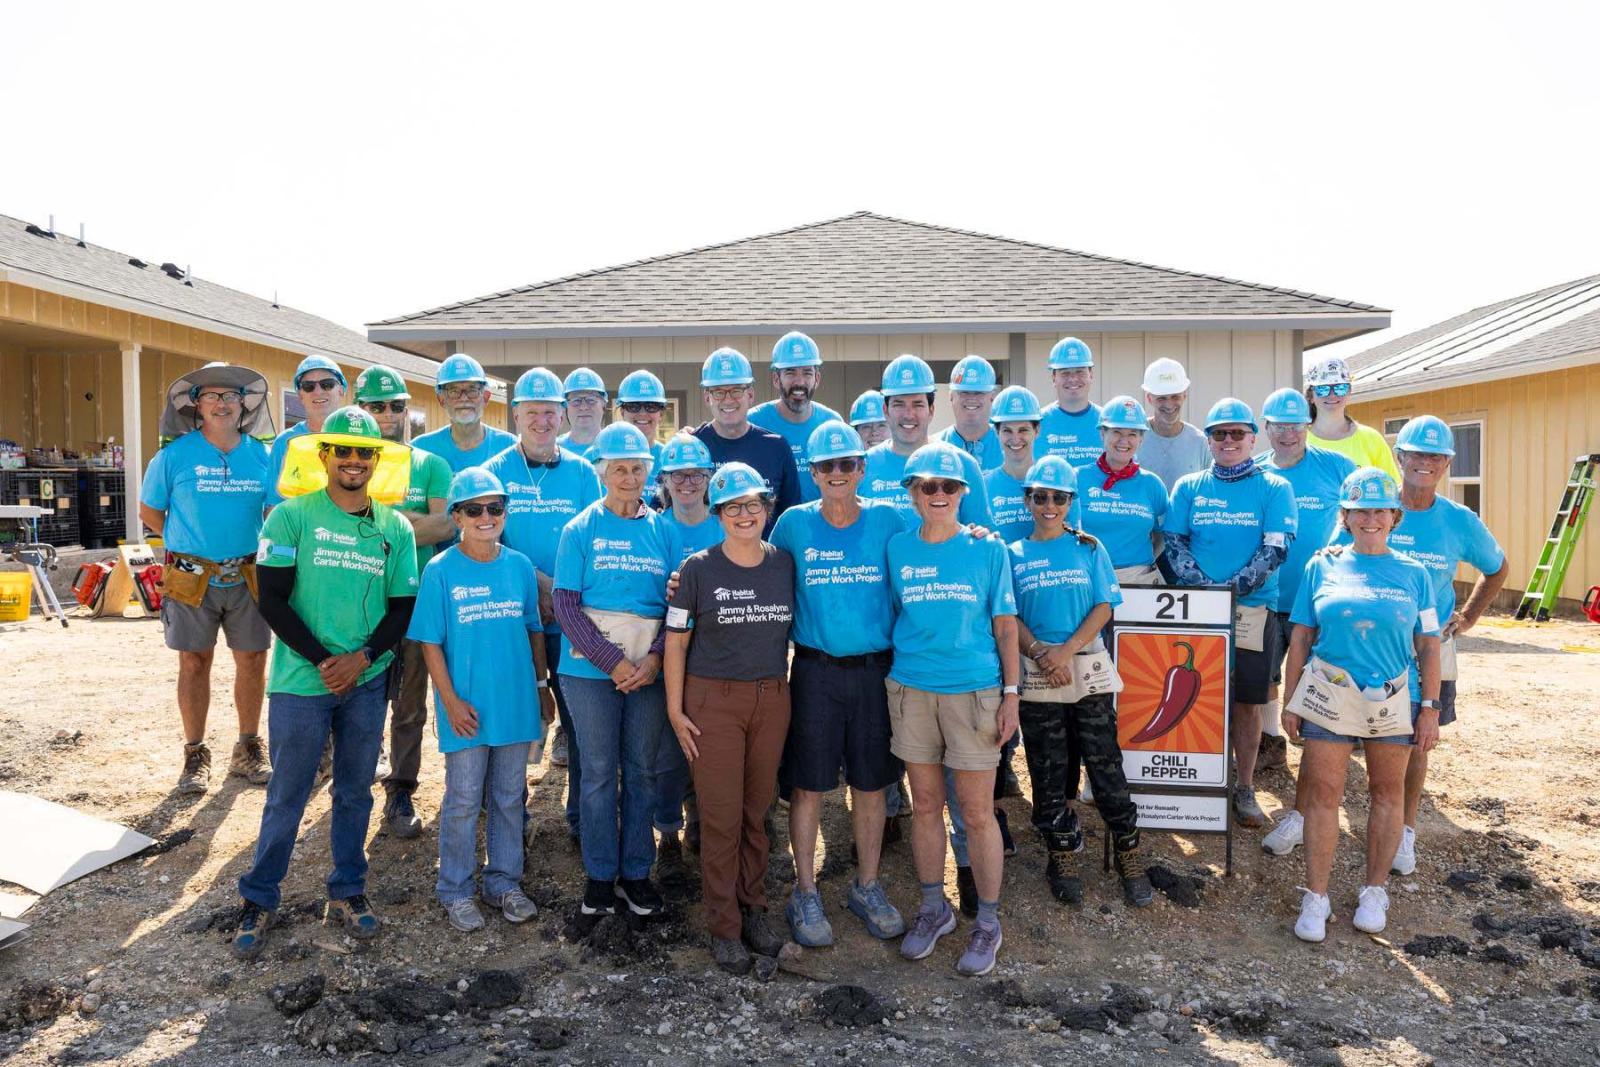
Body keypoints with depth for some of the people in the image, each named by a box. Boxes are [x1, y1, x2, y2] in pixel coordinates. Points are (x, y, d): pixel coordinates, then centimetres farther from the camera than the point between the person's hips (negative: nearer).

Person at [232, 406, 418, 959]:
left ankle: (346, 894, 27)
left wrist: (361, 658, -10)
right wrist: (322, 661, -13)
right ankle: (258, 901, 21)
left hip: (367, 682, 3)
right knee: (287, 796, 5)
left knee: (355, 792, 12)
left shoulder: (395, 528, 4)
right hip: (301, 682, -3)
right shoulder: (292, 516, -5)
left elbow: (403, 606, 5)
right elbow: (272, 600, -8)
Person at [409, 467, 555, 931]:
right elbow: (430, 642, -6)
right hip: (468, 709, -3)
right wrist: (451, 701, -11)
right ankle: (455, 891, 22)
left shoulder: (520, 566, 3)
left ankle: (503, 881, 29)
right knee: (463, 802, 6)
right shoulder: (441, 570, -7)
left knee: (509, 798, 14)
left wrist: (543, 686, 11)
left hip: (516, 702, 3)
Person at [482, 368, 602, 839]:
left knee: (580, 719, 3)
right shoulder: (496, 471, 2)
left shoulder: (582, 472, 6)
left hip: (573, 619, 1)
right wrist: (536, 581, -15)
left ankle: (581, 817, 17)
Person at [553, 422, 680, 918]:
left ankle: (636, 871, 23)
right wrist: (614, 661, -14)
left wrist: (655, 658, -11)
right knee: (599, 772, 5)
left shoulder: (664, 531, 6)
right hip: (591, 668, -2)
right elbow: (566, 604, -6)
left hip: (650, 669, 2)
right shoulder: (581, 529, 0)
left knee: (642, 770, 9)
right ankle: (600, 873, 20)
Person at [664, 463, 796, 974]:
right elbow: (676, 641, -2)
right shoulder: (699, 568, -4)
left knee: (757, 811, 11)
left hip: (772, 700, 3)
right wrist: (675, 709, -5)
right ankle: (725, 926, 14)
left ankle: (753, 908, 27)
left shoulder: (785, 564, 4)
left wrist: (784, 687, 8)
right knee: (721, 816, 1)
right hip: (714, 701, -3)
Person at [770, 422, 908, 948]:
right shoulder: (794, 523, 0)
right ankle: (805, 894, 20)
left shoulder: (886, 519, 1)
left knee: (871, 784, 10)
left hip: (875, 669, 1)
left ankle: (867, 886, 28)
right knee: (808, 785, 4)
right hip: (815, 671, -1)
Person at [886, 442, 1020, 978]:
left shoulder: (987, 549, -2)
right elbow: (891, 616, 11)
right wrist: (888, 675, 7)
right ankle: (933, 908, 30)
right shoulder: (897, 549, 3)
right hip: (911, 690, 2)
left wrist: (1011, 694, -2)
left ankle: (988, 921, 21)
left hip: (974, 691, -2)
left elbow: (1004, 625, 1)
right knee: (925, 804, 12)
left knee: (977, 812, 3)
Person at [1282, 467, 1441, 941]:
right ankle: (1316, 897, 9)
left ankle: (1374, 891, 27)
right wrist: (1291, 701, 1)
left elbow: (1428, 645, 5)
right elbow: (1301, 639, 3)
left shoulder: (1413, 574, 4)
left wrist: (1430, 707, -1)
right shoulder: (1323, 567, 3)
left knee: (1388, 792, 11)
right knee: (1323, 793, -1)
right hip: (1329, 694, -1)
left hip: (1394, 698, 1)